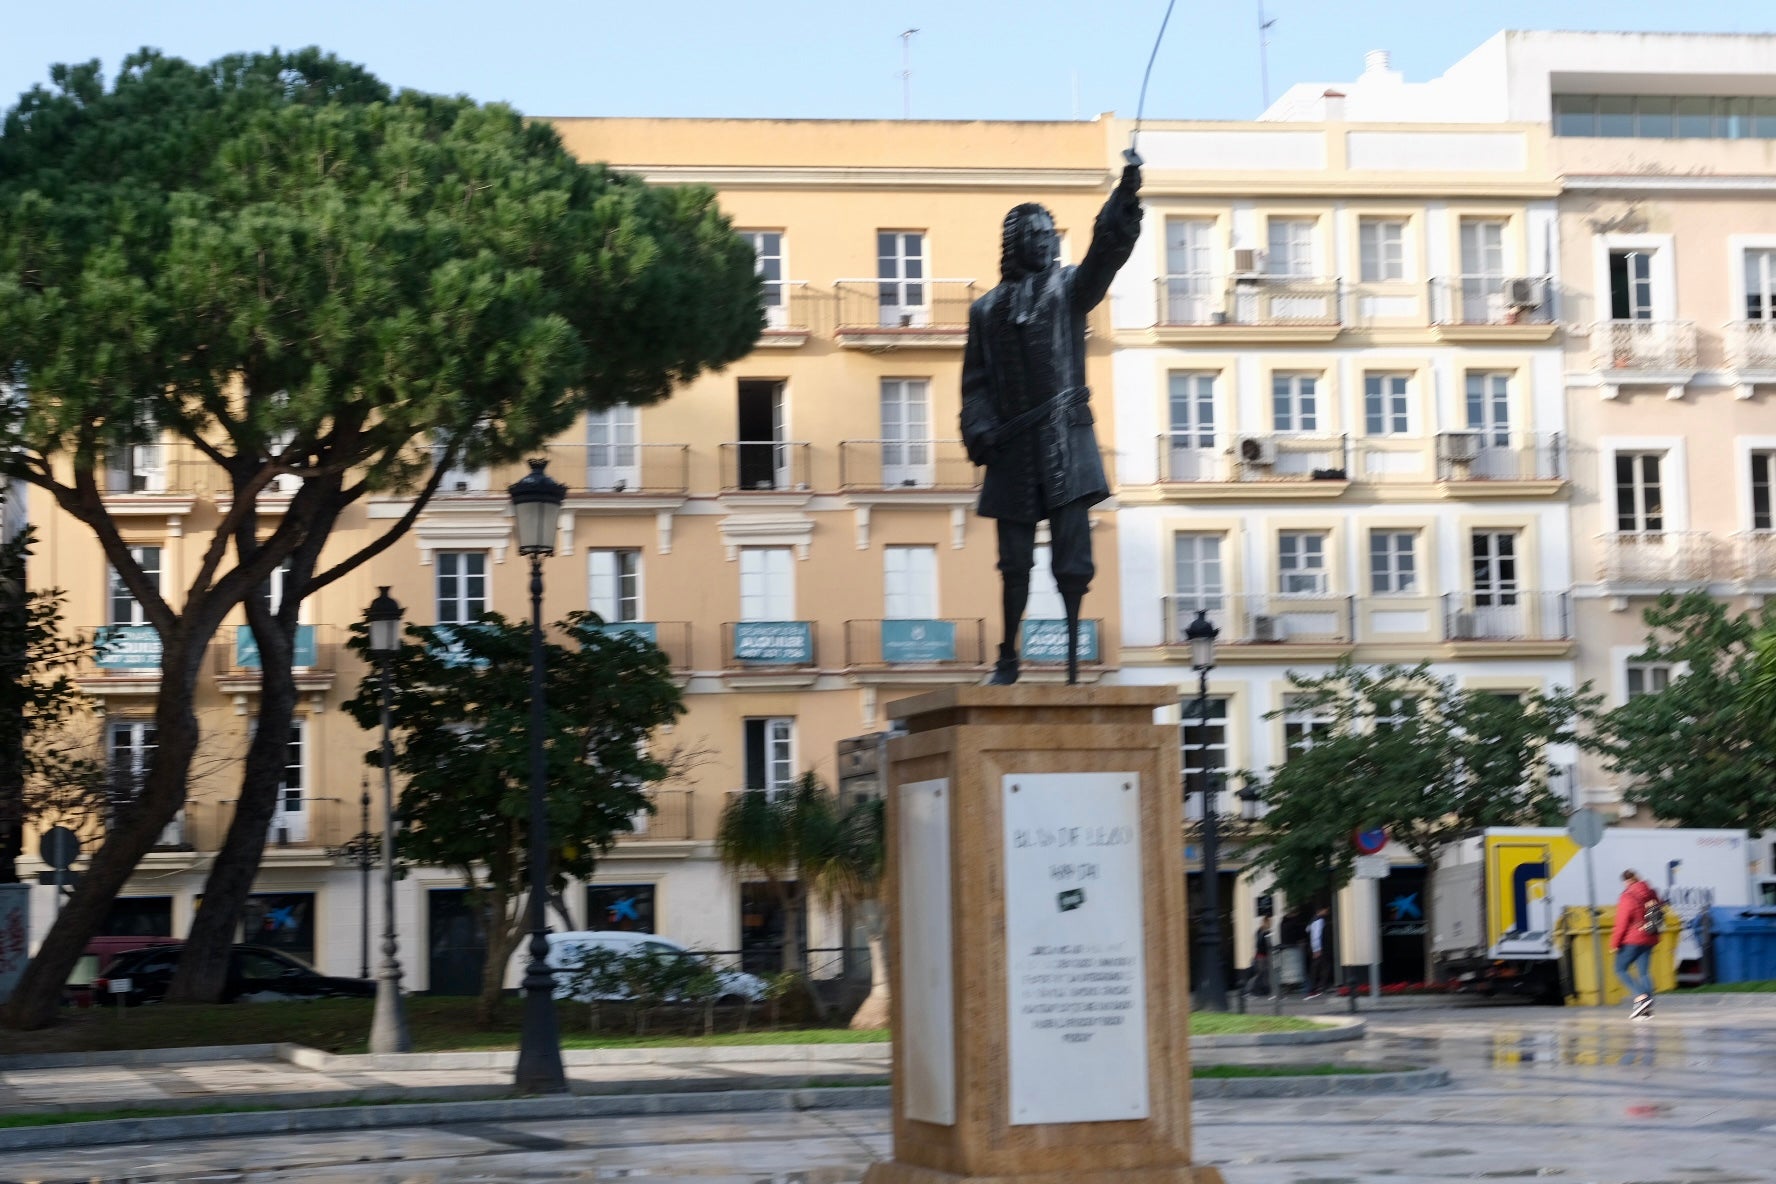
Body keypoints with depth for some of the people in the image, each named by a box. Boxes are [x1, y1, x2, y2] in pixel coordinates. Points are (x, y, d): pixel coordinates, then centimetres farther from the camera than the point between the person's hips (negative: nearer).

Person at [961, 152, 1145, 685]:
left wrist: (1126, 194, -25)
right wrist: (979, 431, -6)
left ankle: (1069, 656, 0)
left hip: (1066, 441, -1)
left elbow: (1107, 250, -10)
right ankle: (1008, 658, 17)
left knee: (1072, 560, -6)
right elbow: (976, 381, 10)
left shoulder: (1069, 289, 8)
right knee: (1014, 562, 4)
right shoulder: (986, 310, 13)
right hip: (1013, 447, 1)